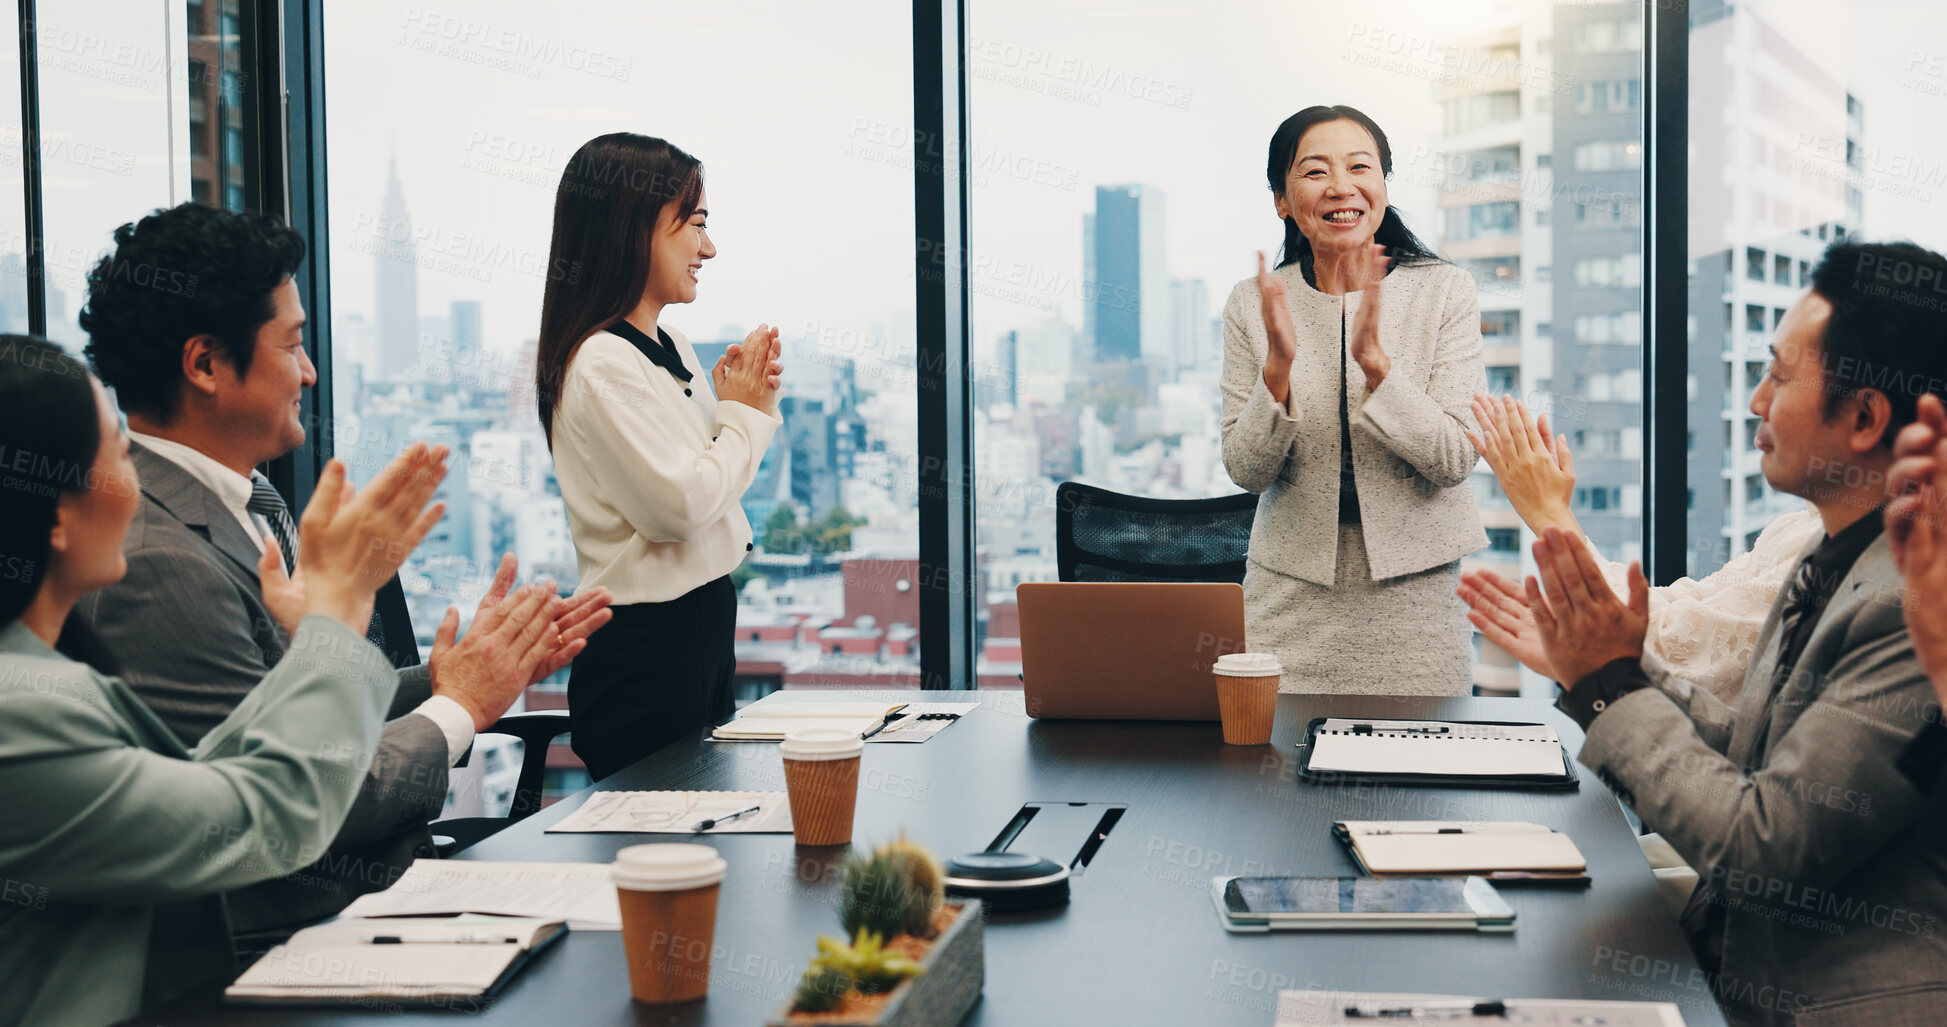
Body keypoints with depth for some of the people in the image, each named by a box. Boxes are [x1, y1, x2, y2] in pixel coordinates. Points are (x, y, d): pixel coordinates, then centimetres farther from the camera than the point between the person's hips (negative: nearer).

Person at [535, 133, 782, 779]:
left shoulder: (671, 346, 10)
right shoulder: (601, 364, -18)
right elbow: (680, 504, -24)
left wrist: (748, 401, 1)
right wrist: (744, 412, -10)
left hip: (703, 626, 9)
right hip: (645, 650, -9)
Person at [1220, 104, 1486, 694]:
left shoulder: (1444, 291, -4)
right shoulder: (1252, 304, 0)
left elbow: (1455, 460, -11)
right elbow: (1246, 472, -3)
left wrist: (1374, 360, -23)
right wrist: (1278, 366, -19)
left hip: (1415, 586, -1)